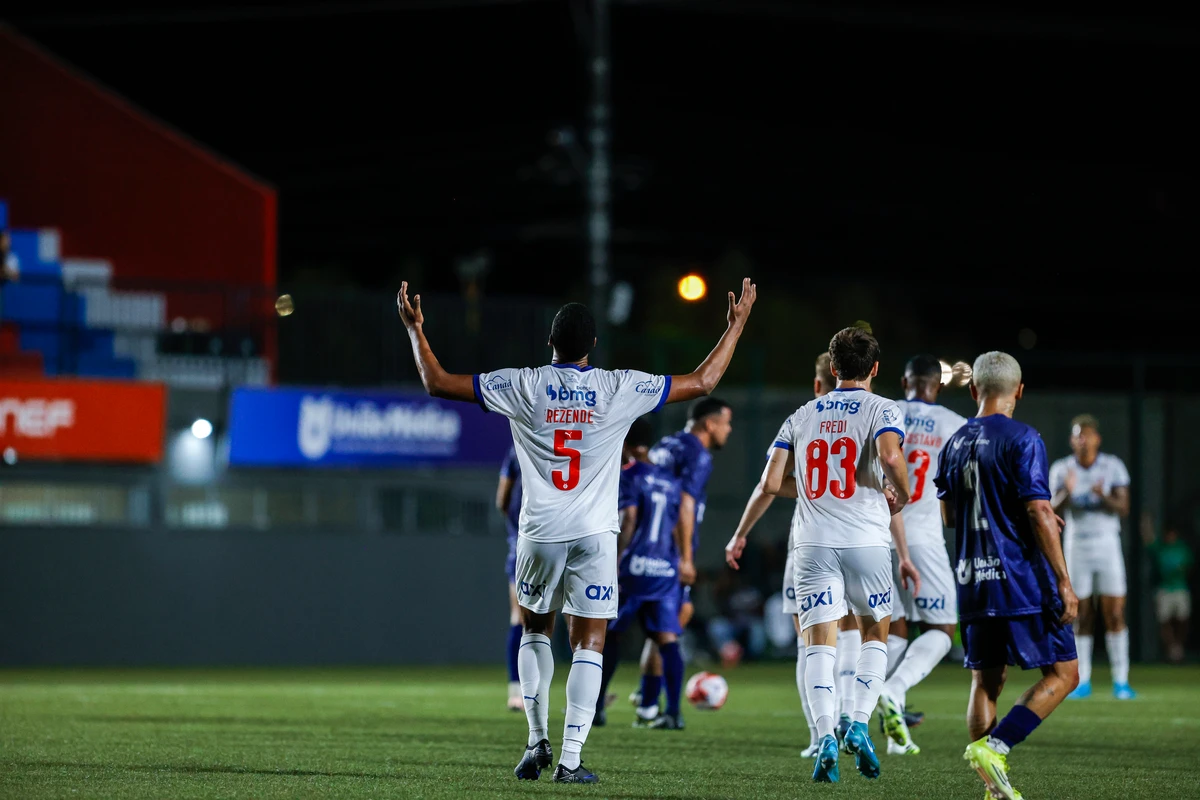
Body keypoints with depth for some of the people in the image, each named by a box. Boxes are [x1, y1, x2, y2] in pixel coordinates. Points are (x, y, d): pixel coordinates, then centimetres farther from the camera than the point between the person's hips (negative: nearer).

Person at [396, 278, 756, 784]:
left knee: (534, 632, 20)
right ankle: (571, 758, -6)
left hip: (540, 532, 1)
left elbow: (437, 383, 2)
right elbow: (702, 383, 6)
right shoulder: (620, 389, -3)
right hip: (595, 533, -1)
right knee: (588, 644, 2)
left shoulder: (523, 386, -3)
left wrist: (415, 329, 16)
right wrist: (736, 325, 17)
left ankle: (537, 740, 12)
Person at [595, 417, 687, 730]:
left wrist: (615, 562, -15)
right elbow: (678, 528, 17)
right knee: (667, 639, -1)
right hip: (666, 569, 5)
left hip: (635, 566, -5)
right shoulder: (671, 481, 14)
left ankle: (596, 707, 12)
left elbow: (629, 519, -14)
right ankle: (673, 711, -11)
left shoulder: (629, 476, -4)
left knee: (609, 633, 9)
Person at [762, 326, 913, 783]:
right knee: (875, 635, 15)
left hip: (814, 541, 2)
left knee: (819, 643, 2)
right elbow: (889, 455, -22)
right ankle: (860, 724, -2)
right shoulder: (882, 410, 0)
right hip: (866, 540, -2)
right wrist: (902, 496, -3)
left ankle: (825, 734, -16)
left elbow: (772, 483, 7)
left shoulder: (802, 416, 12)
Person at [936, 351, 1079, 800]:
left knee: (986, 682, 10)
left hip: (973, 583, 7)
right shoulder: (1022, 440, -10)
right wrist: (1064, 582, -12)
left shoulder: (954, 444, 11)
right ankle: (993, 747, -16)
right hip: (1023, 583, -7)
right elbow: (1038, 513, -16)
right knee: (1062, 674, 1)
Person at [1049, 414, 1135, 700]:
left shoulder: (1113, 467, -1)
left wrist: (1104, 497, -25)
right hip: (1076, 545, 1)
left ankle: (1121, 681, -3)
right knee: (1082, 616, 2)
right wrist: (1066, 493, -22)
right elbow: (1051, 513, -3)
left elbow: (1123, 509, -6)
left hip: (1107, 544, -1)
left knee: (1115, 614, -6)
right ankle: (1082, 682, 9)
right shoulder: (1061, 470, 2)